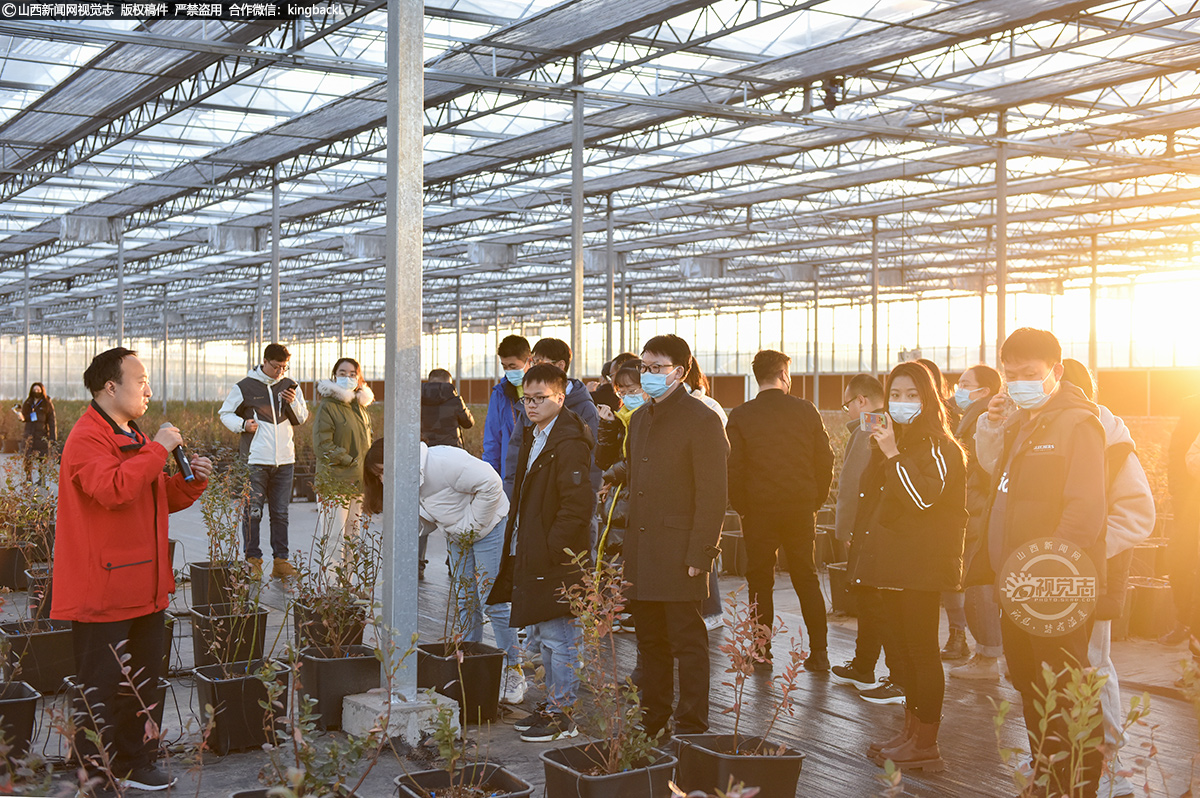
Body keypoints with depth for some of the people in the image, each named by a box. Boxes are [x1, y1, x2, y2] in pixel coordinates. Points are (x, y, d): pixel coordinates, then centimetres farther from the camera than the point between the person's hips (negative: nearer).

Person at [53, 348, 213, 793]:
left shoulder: (135, 438, 19)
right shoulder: (87, 438, -13)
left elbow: (163, 500, 25)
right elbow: (113, 489, -31)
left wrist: (193, 481, 7)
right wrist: (158, 450, -23)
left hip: (143, 589, 10)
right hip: (102, 593, -10)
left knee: (142, 681, 16)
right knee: (100, 688, -2)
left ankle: (133, 764, 27)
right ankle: (97, 777, 8)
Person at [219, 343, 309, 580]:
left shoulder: (290, 386, 10)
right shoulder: (245, 387, 0)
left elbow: (302, 418, 16)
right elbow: (225, 413, 9)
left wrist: (294, 402, -4)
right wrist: (242, 424, -10)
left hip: (284, 460, 3)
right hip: (256, 460, -3)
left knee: (281, 512, 8)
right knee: (253, 511, -3)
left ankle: (281, 560, 14)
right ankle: (253, 559, 6)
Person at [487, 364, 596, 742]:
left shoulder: (569, 442, -15)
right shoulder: (533, 436, 15)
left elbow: (576, 504, -20)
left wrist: (552, 548, -19)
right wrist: (520, 548, 17)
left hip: (557, 558, -10)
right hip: (533, 555, 10)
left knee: (557, 637, -3)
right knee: (544, 635, 17)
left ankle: (561, 714, 6)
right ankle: (552, 704, 27)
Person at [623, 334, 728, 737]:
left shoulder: (701, 420, -9)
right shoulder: (640, 419, 17)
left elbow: (713, 493, -13)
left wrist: (699, 553, -17)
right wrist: (628, 545, 14)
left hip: (679, 555, -8)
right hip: (641, 556, 8)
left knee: (687, 642, 0)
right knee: (650, 643, 14)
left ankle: (692, 727, 8)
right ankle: (651, 721, 23)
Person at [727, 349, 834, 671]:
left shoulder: (740, 415, -4)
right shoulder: (806, 410, 0)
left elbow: (732, 467, -5)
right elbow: (825, 461, 2)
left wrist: (741, 507, 6)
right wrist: (815, 501, 12)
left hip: (759, 511, -2)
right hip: (802, 507, 2)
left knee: (760, 581, 8)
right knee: (807, 579, 11)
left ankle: (761, 651, 11)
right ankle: (819, 652, 11)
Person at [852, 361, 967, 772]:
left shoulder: (936, 447, -9)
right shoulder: (891, 441, 17)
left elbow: (926, 495, -25)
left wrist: (893, 454, -24)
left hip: (921, 566, -9)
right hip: (893, 562, 9)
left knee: (921, 650, -5)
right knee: (898, 648, 13)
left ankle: (926, 745, 1)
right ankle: (911, 729, 22)